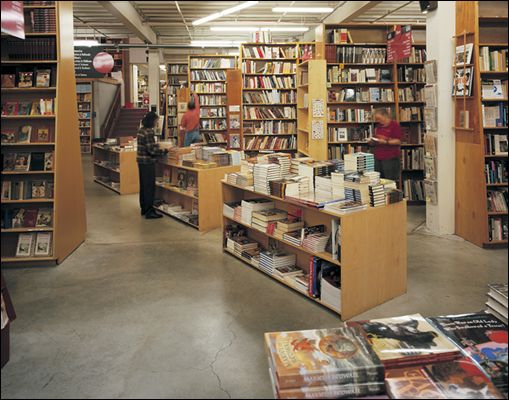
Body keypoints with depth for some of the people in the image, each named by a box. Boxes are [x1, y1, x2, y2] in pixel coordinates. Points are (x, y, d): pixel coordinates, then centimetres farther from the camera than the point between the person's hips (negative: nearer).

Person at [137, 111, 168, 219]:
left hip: (141, 161, 9)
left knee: (143, 185, 16)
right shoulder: (148, 132, -19)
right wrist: (166, 151, -18)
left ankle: (144, 209, 26)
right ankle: (149, 212, 3)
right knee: (150, 187, -2)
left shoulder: (141, 130, 10)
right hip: (148, 162, -9)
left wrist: (156, 145, 23)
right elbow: (152, 150, -22)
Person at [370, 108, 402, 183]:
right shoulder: (379, 126, 16)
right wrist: (373, 141, 6)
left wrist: (385, 142, -21)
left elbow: (398, 141, -11)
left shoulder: (395, 125, -6)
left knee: (390, 182, -7)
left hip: (390, 158, -7)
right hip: (378, 158, 7)